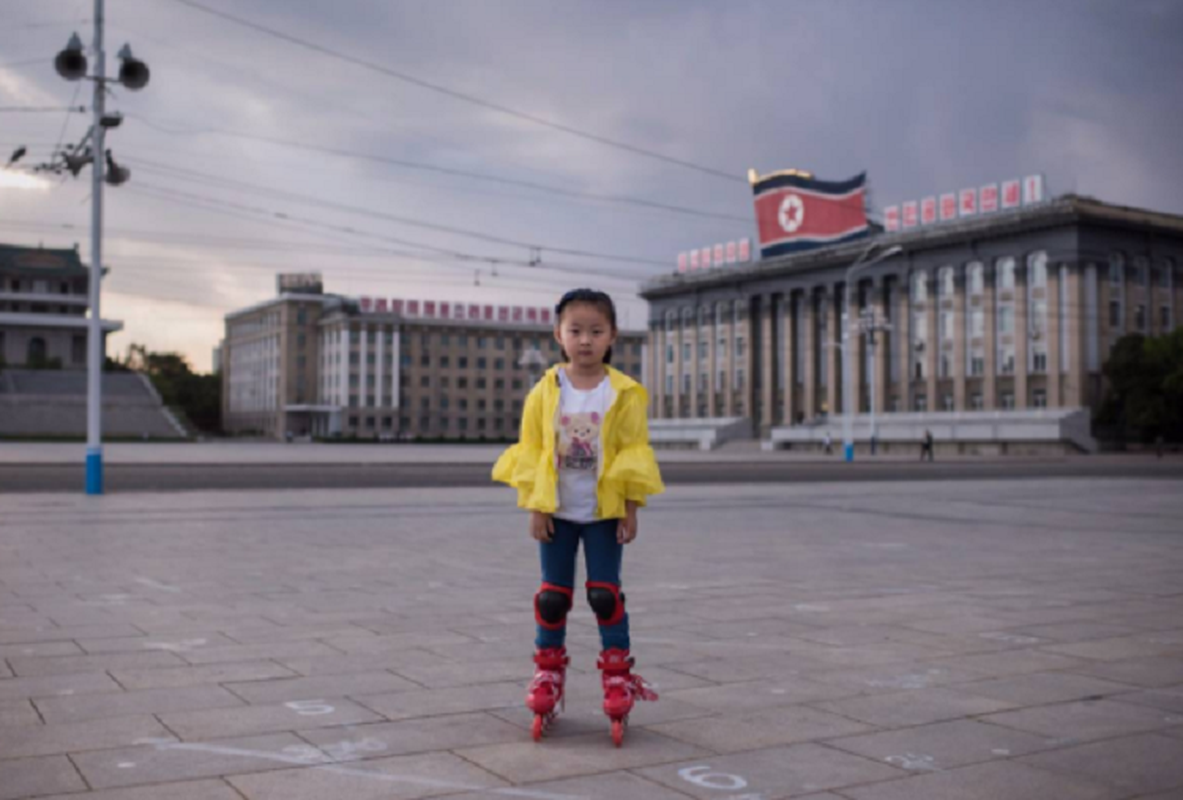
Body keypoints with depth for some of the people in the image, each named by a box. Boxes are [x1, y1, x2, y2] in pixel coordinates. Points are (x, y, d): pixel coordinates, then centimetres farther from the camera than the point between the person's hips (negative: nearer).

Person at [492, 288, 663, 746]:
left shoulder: (623, 395, -6)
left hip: (605, 512, -1)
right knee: (553, 594, 8)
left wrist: (630, 511, -5)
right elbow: (531, 452, 0)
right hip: (557, 512, 2)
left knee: (605, 593, 2)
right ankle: (548, 672, 22)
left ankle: (618, 674, 14)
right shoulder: (545, 392, -3)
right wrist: (535, 508, -4)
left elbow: (634, 456, -3)